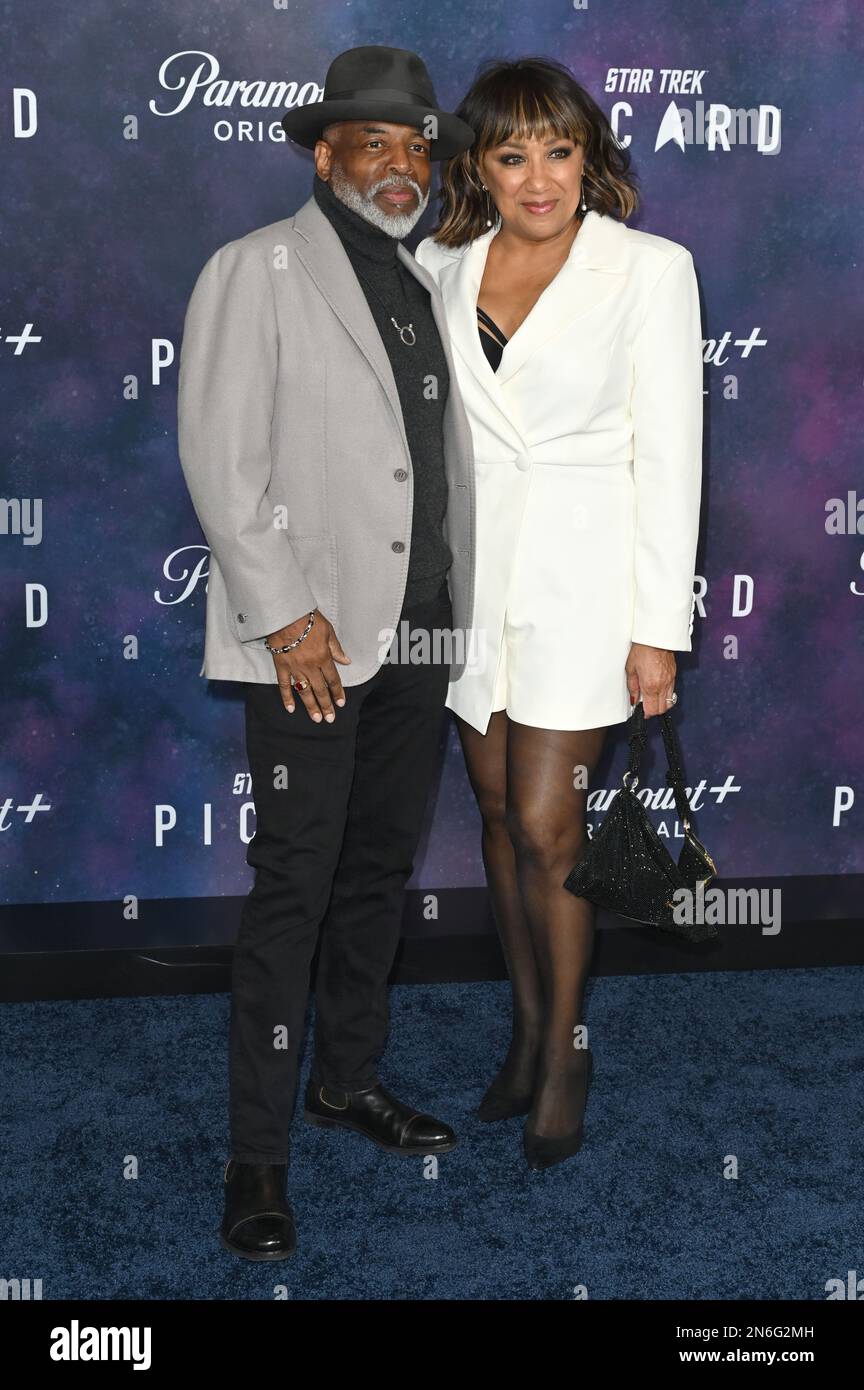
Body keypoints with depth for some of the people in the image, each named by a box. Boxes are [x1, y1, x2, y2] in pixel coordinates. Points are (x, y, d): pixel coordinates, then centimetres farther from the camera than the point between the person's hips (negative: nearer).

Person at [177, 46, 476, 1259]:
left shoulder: (425, 287, 16)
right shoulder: (257, 271, -3)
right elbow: (221, 459, -10)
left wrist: (457, 612, 13)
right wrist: (285, 614, -16)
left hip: (418, 634, 7)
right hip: (311, 640, -6)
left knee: (380, 872, 14)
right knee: (294, 889, -5)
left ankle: (349, 1080, 30)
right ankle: (258, 1155, 4)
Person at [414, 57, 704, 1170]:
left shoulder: (650, 269, -6)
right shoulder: (440, 266, 5)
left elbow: (667, 453, -7)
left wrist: (659, 628, -10)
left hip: (581, 573, -4)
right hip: (469, 570, 4)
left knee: (545, 824, -5)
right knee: (499, 809, 11)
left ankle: (564, 1057, 14)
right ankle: (526, 1032, 27)